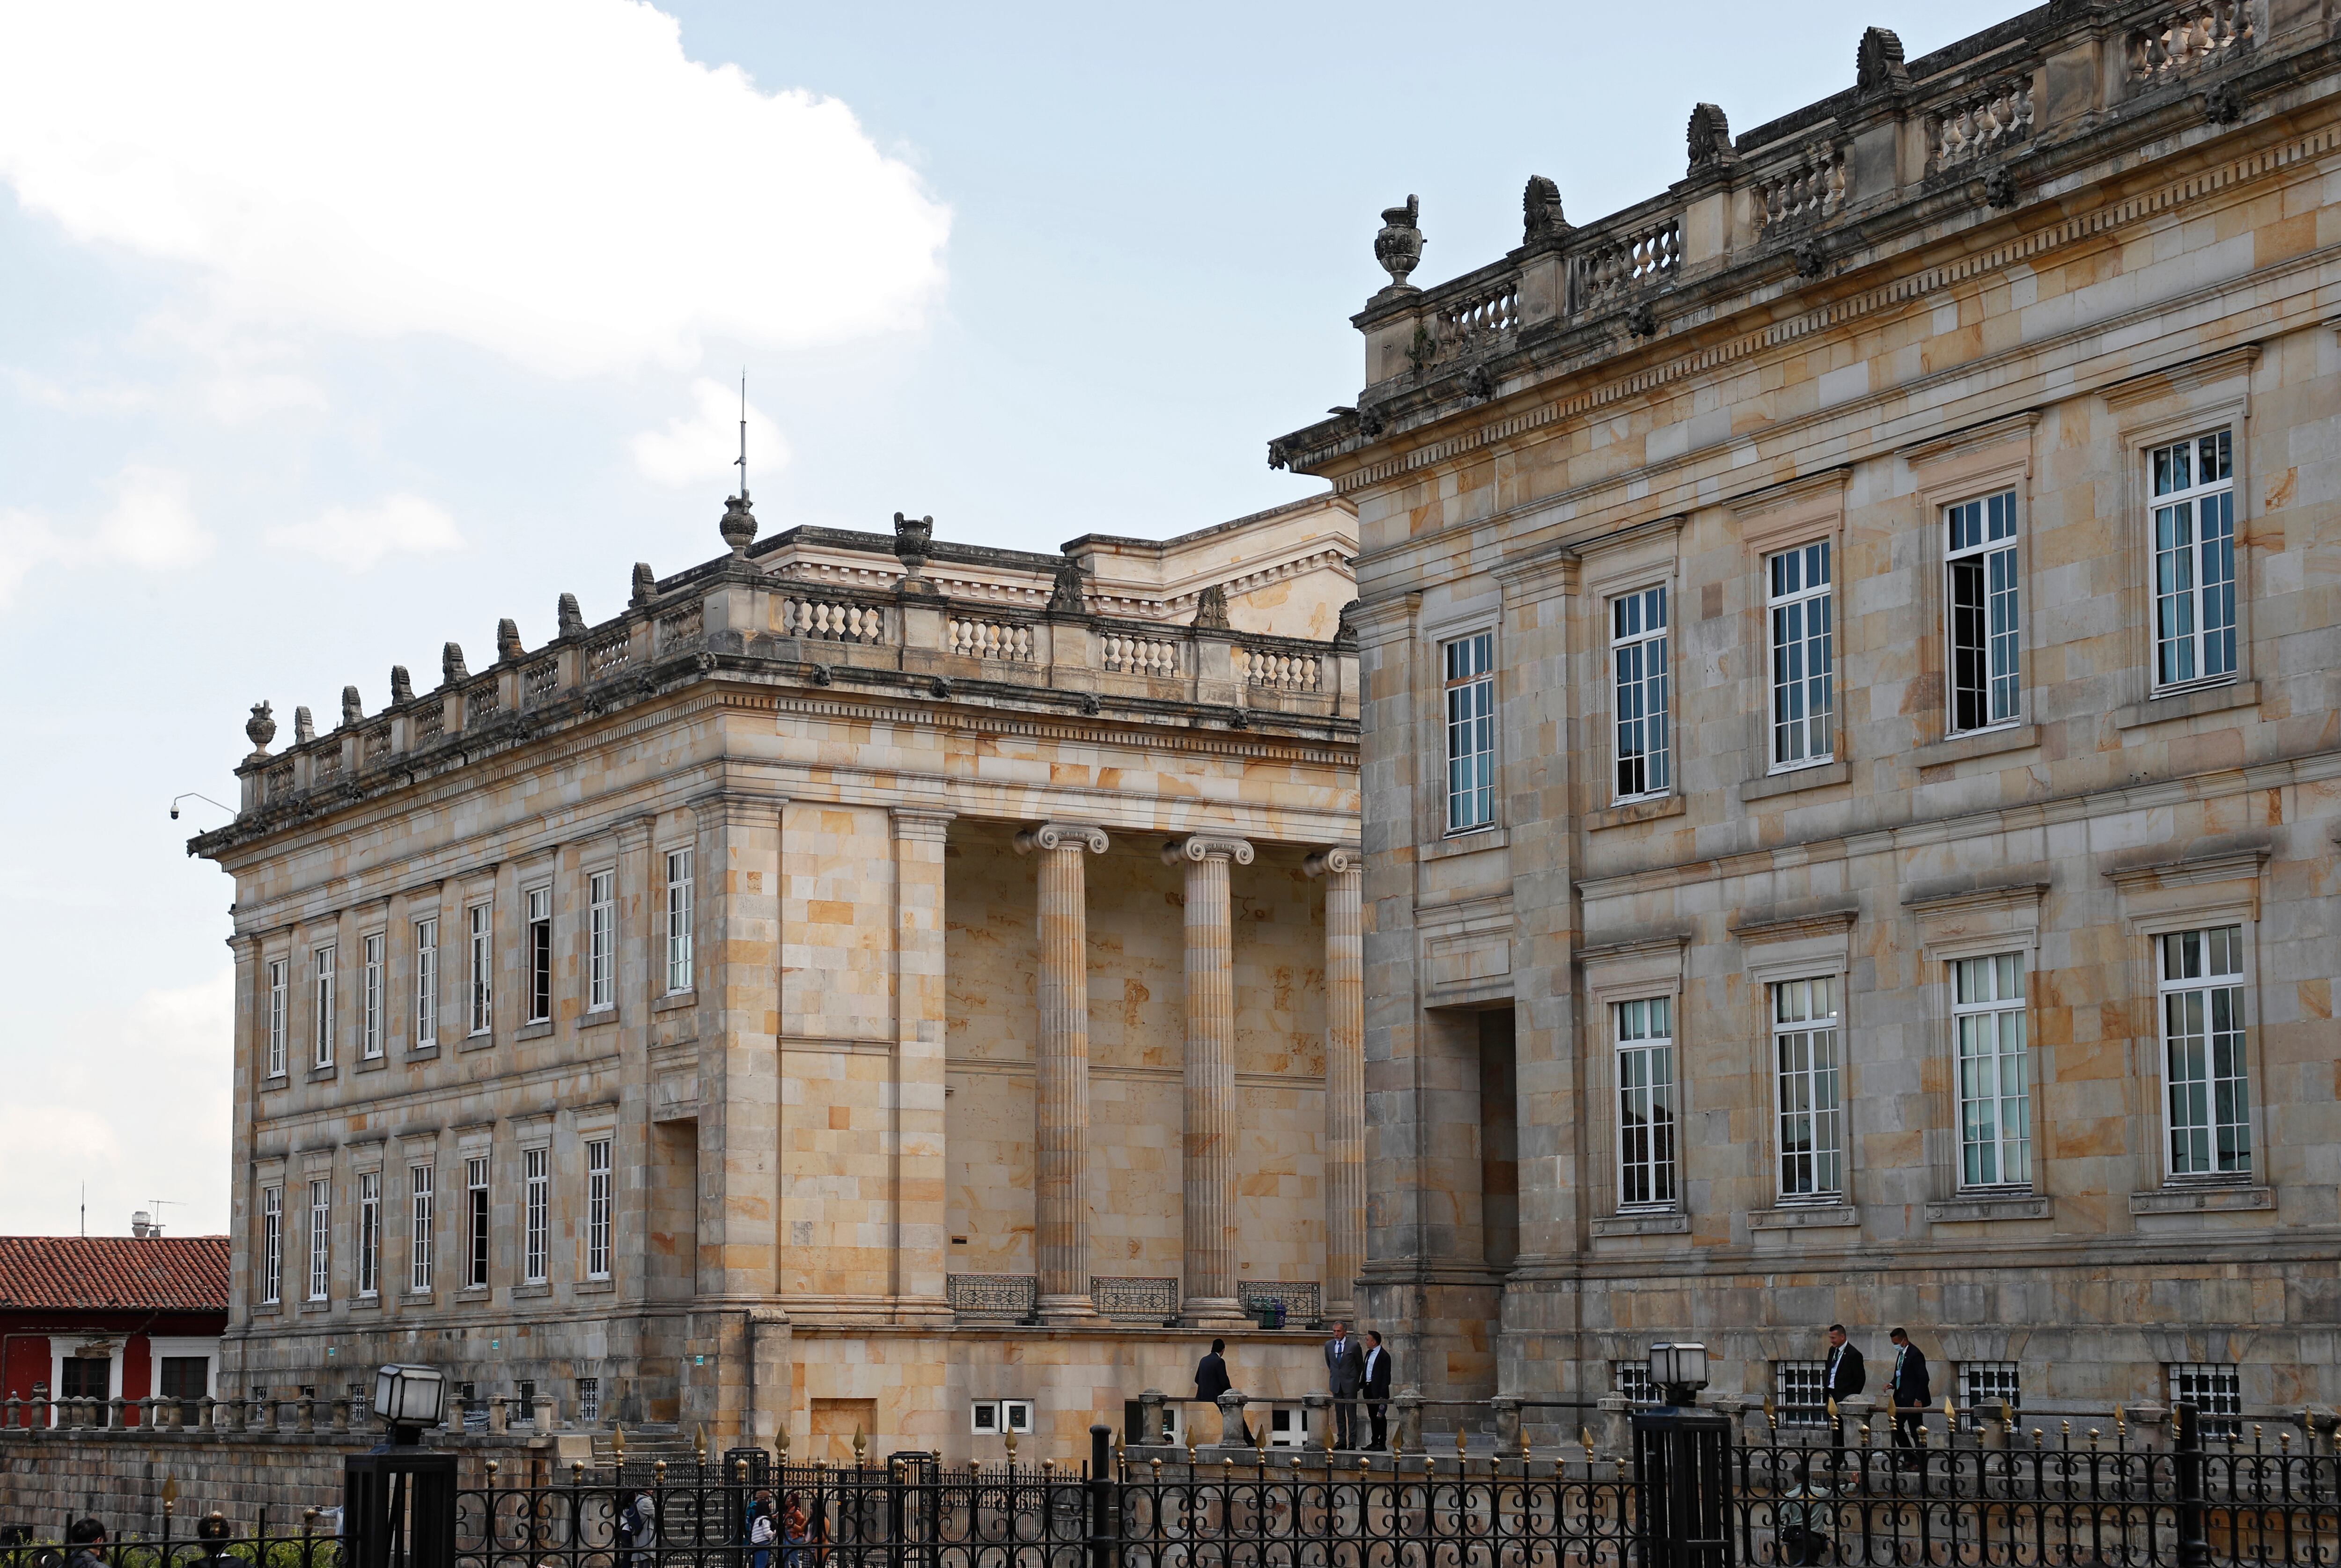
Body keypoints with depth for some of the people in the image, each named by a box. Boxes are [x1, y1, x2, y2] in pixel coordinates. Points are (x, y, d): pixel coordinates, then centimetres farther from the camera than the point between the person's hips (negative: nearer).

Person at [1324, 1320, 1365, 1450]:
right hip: (1336, 1384, 4)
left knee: (1351, 1414, -4)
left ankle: (1352, 1441, -3)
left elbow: (1360, 1364, 5)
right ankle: (1341, 1440, 11)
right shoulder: (1329, 1345, 6)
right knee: (1339, 1415, 7)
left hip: (1350, 1385, -4)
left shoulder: (1354, 1345, -6)